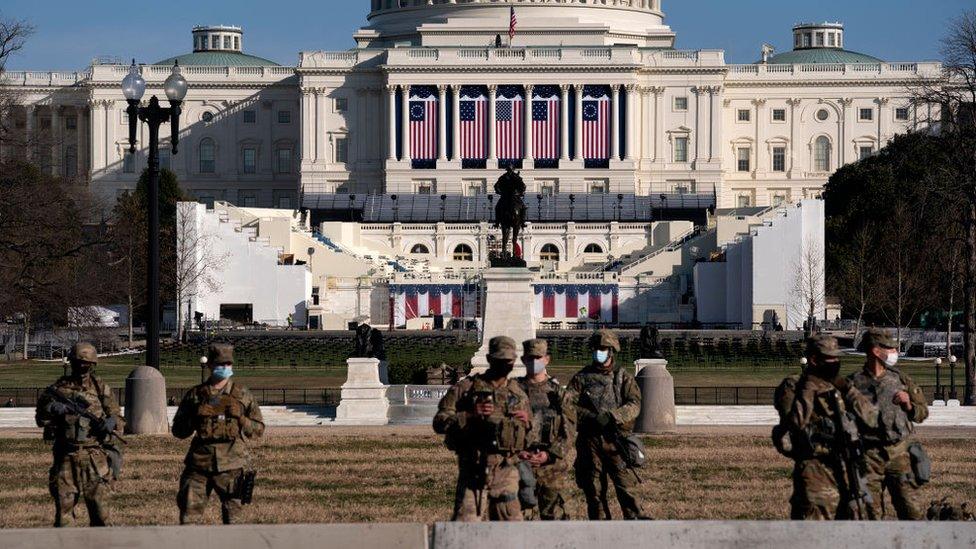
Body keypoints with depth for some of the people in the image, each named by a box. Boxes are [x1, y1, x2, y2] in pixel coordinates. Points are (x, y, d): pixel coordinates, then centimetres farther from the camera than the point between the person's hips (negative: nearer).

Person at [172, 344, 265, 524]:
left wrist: (240, 418, -10)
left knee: (231, 516, 3)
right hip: (199, 464, 1)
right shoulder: (194, 395, 7)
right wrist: (195, 418, -9)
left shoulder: (242, 395, 6)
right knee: (187, 513, -3)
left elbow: (258, 429, 8)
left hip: (231, 467, 0)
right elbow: (178, 431, 10)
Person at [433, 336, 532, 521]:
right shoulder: (466, 388, 2)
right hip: (473, 473, -4)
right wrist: (470, 415, -18)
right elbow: (439, 422, -6)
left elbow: (531, 438, 21)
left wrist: (527, 424, -2)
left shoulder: (518, 394, 14)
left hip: (506, 474, 4)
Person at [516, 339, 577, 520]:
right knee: (522, 515, -3)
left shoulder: (559, 393, 8)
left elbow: (569, 433, 2)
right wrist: (517, 452, -11)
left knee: (555, 515, 0)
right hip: (521, 464, 0)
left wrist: (549, 455, -11)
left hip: (553, 465, 0)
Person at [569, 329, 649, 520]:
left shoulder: (623, 377, 6)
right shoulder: (582, 377, 10)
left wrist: (611, 416, -22)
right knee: (593, 490, 6)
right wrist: (592, 417, -16)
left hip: (616, 439, -2)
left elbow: (634, 405, -6)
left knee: (625, 487, -9)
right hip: (590, 439, 2)